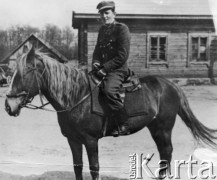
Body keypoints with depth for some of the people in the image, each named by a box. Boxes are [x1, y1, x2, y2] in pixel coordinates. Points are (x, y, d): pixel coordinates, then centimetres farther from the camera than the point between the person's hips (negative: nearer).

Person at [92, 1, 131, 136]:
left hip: (118, 69, -9)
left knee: (109, 90, -34)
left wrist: (105, 68, -18)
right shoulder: (102, 30, 17)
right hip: (103, 69, 9)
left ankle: (124, 125, -25)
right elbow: (98, 50, 21)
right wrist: (96, 63, -2)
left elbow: (122, 56, -13)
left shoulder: (122, 28, -6)